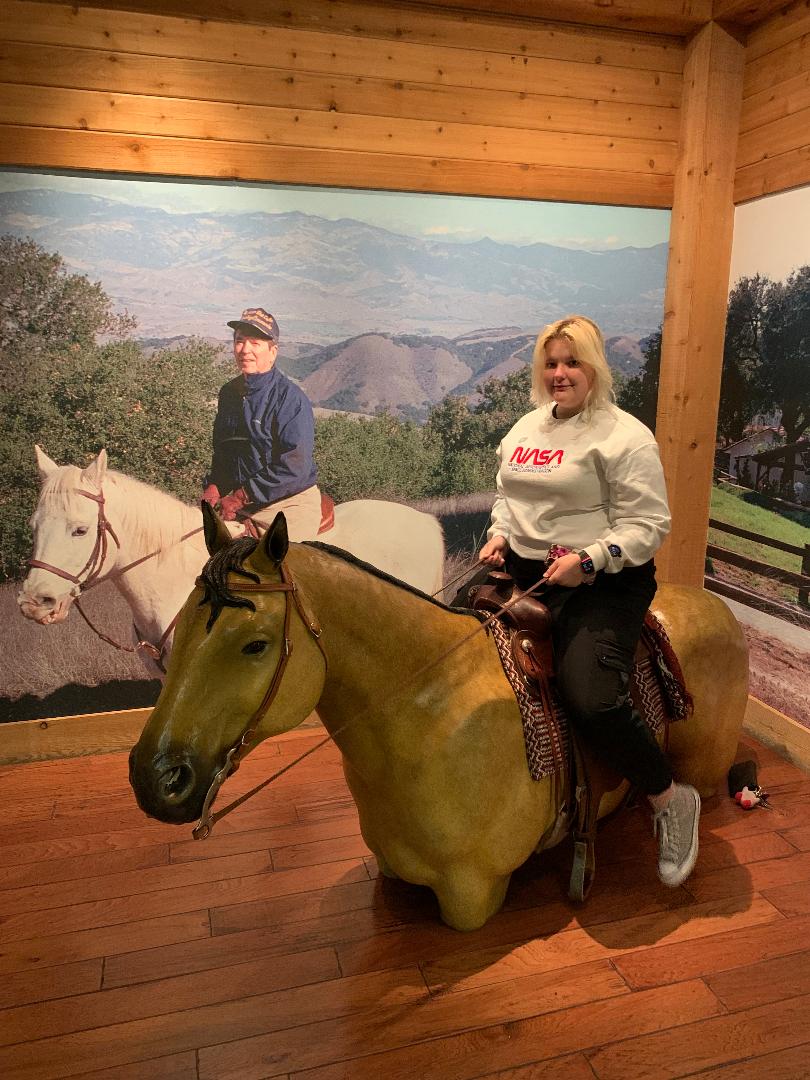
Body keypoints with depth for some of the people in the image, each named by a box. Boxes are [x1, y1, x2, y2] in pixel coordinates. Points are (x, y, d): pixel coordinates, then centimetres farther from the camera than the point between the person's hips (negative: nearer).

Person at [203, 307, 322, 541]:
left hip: (290, 505, -6)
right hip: (240, 505, 6)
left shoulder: (291, 397, -12)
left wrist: (242, 496, -18)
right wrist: (213, 486, 2)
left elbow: (294, 467, -20)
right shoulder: (229, 392, 11)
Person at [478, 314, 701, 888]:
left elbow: (649, 525, -12)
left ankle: (672, 802, 3)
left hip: (603, 584, -7)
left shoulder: (624, 436, -8)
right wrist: (499, 533, 6)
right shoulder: (526, 427, 15)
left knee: (592, 700, -25)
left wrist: (589, 559, -23)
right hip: (522, 573, 8)